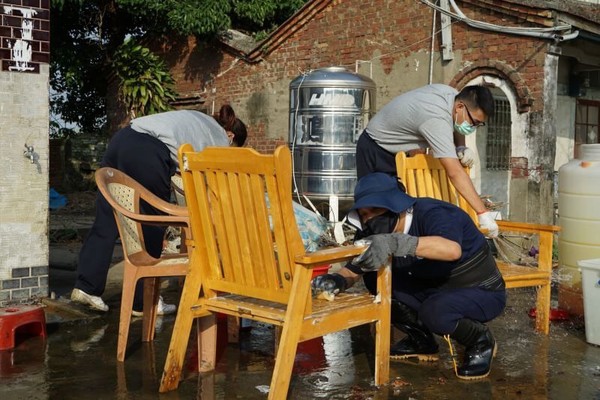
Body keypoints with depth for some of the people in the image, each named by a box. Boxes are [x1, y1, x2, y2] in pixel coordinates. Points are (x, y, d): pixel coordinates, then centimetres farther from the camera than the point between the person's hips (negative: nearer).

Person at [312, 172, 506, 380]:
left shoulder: (432, 214, -29)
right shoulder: (375, 233, -8)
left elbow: (452, 250, -50)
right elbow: (352, 271, -1)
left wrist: (397, 243, -62)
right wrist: (337, 280, -25)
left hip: (482, 291, -7)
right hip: (437, 290, 7)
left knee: (435, 311, -36)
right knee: (374, 277, -11)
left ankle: (481, 342, -3)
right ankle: (421, 340, 7)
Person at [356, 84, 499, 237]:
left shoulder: (453, 94, -11)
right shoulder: (436, 119, -38)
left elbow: (455, 128, 13)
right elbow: (454, 172, -44)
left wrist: (461, 147, -10)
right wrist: (483, 213, -45)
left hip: (399, 149, 9)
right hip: (376, 150, -9)